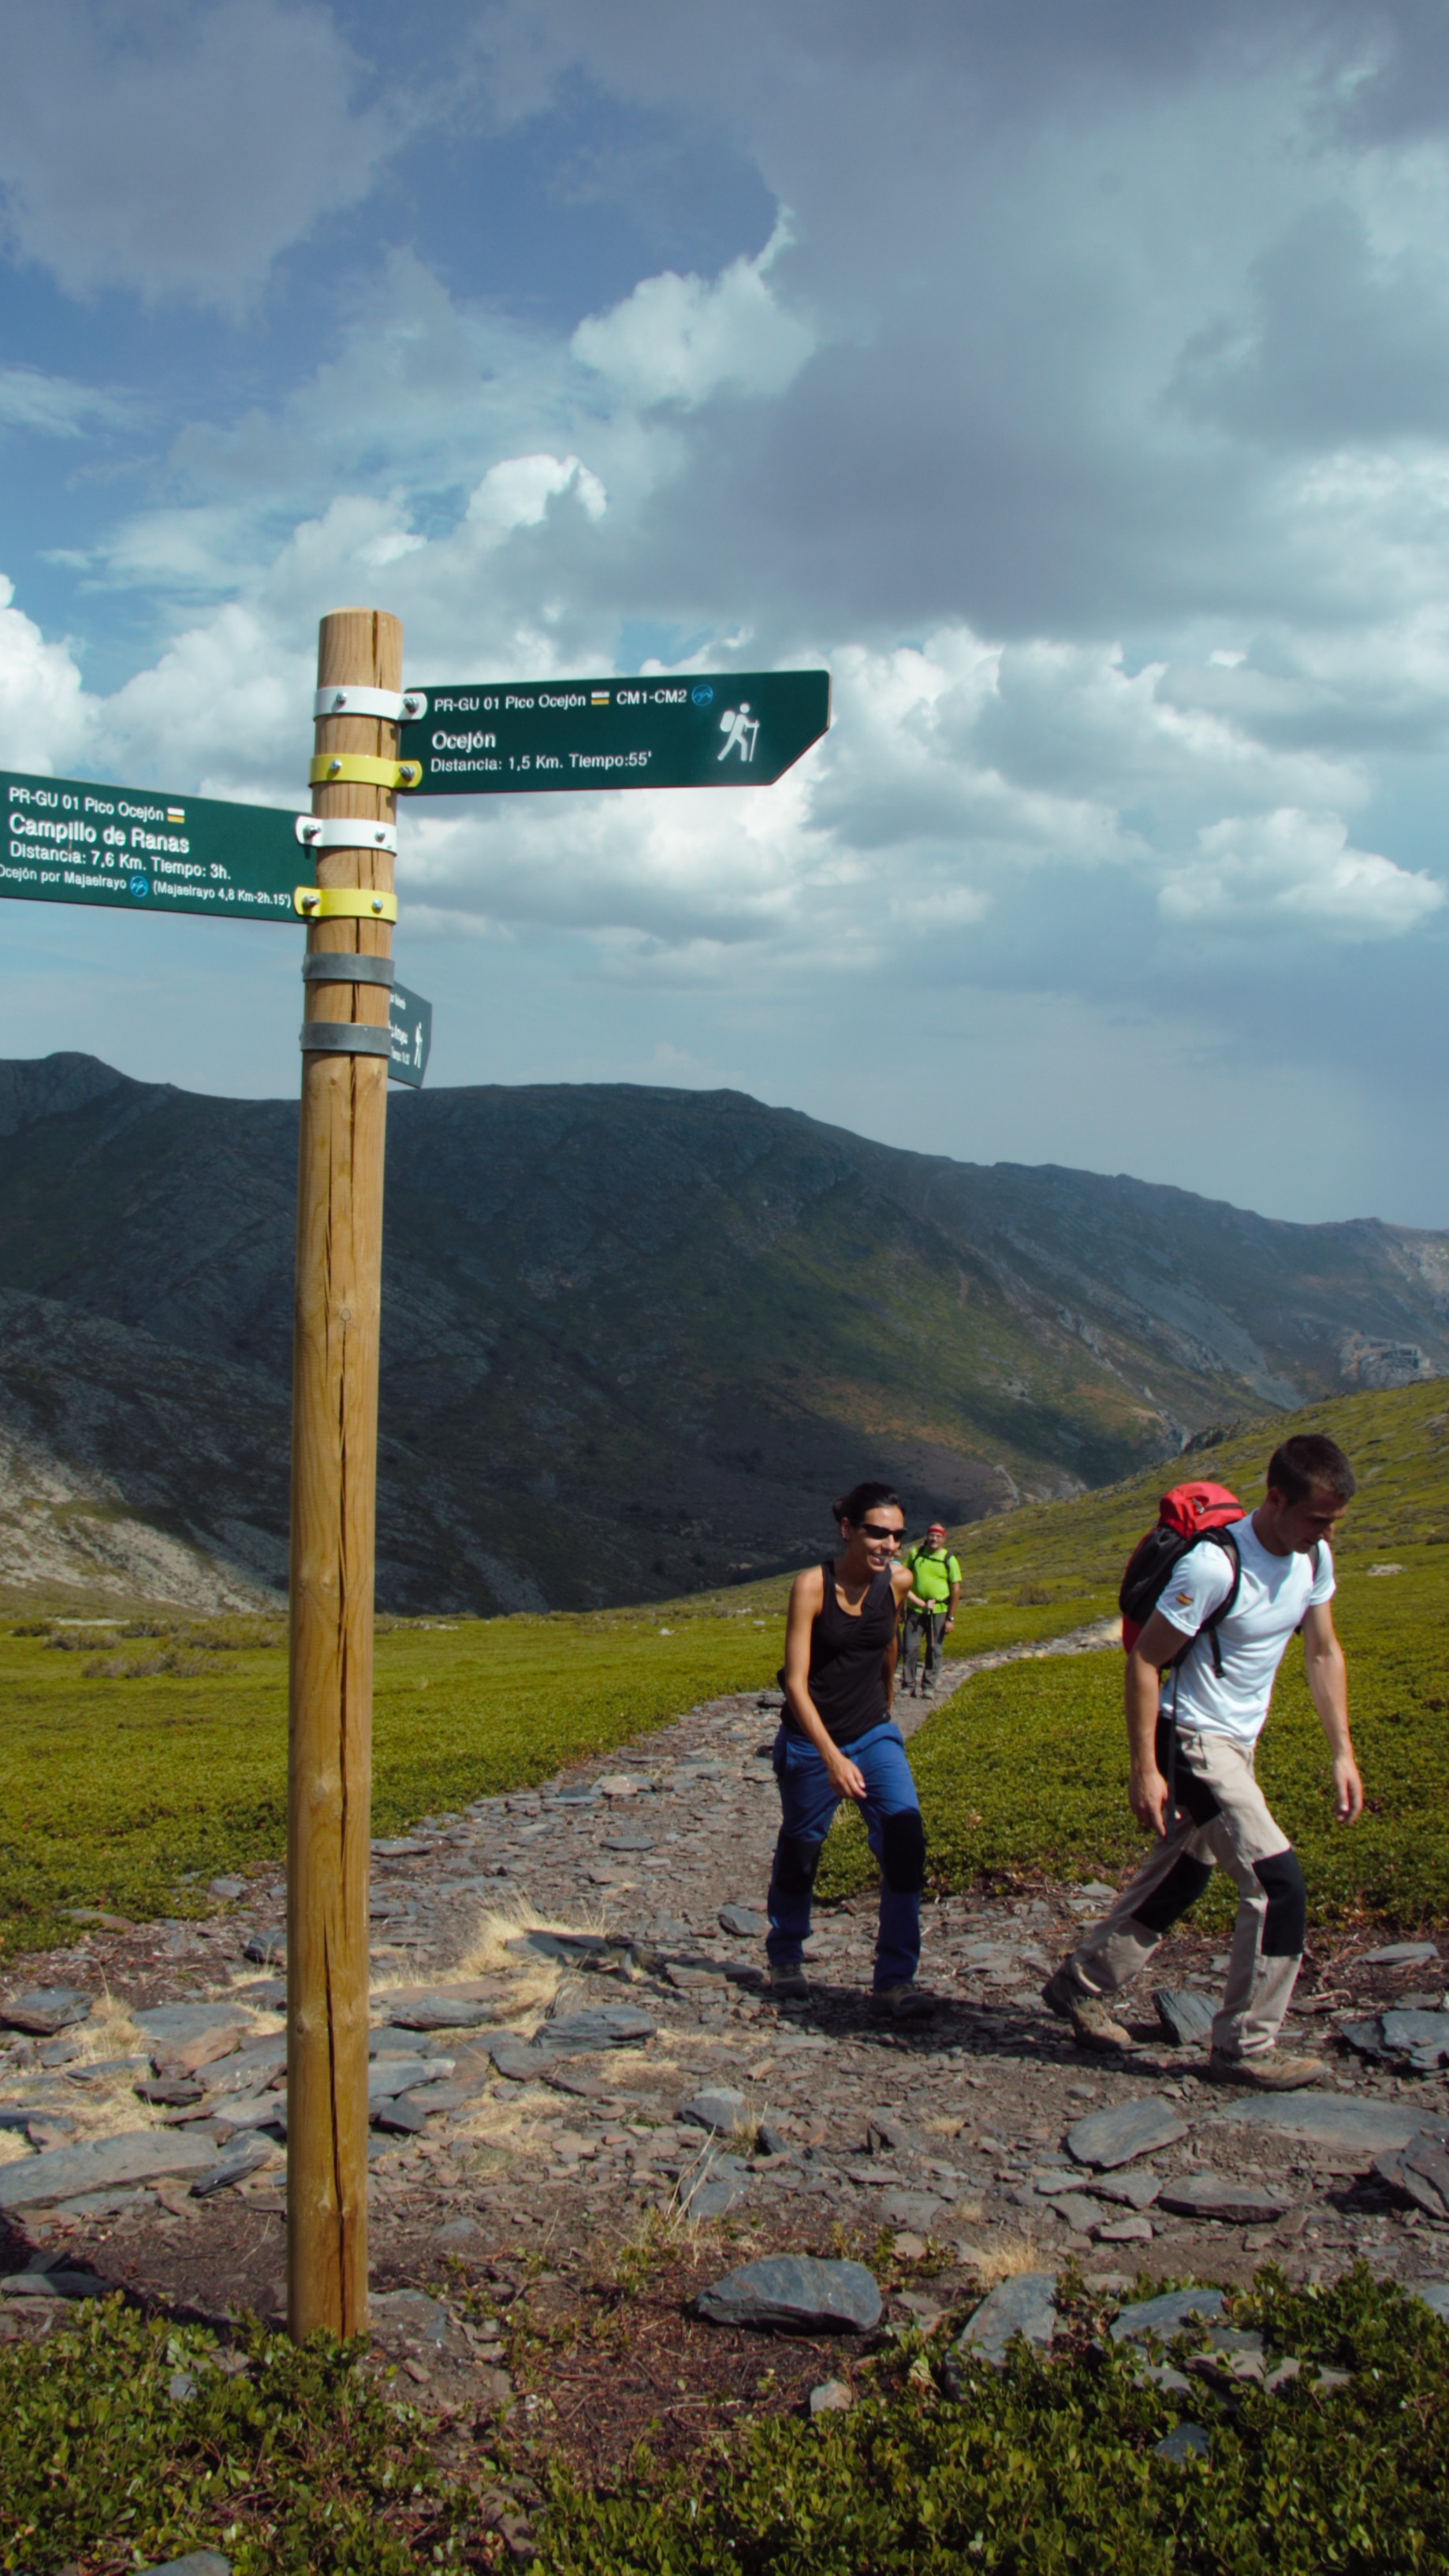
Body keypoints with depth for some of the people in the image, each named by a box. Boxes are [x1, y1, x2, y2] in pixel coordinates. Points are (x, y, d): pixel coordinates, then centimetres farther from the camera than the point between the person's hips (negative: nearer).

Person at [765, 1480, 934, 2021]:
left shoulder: (898, 1582, -6)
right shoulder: (811, 1586, -20)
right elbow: (796, 1683, -23)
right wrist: (832, 1757, -33)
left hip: (875, 1736, 3)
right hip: (810, 1742, -3)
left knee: (905, 1836, -17)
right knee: (800, 1851, 13)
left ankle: (894, 1983, -11)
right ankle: (785, 1960, 40)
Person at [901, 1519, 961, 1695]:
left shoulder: (949, 1560, -3)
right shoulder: (915, 1554, 3)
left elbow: (956, 1589, -3)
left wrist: (951, 1618, -6)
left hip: (938, 1611, -1)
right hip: (915, 1610, 1)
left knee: (934, 1650, 5)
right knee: (911, 1648, -1)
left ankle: (929, 1686, 15)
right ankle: (909, 1686, 7)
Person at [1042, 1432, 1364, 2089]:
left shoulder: (1312, 1557, -2)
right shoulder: (1215, 1565, -27)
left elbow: (1324, 1652, 11)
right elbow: (1143, 1660, -21)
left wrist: (1342, 1752, 8)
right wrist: (1145, 1769, -21)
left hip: (1236, 1744, 9)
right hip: (1192, 1742, -9)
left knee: (1180, 1877, 19)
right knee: (1278, 1883, -11)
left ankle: (1080, 1986, 35)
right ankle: (1246, 2048, 2)